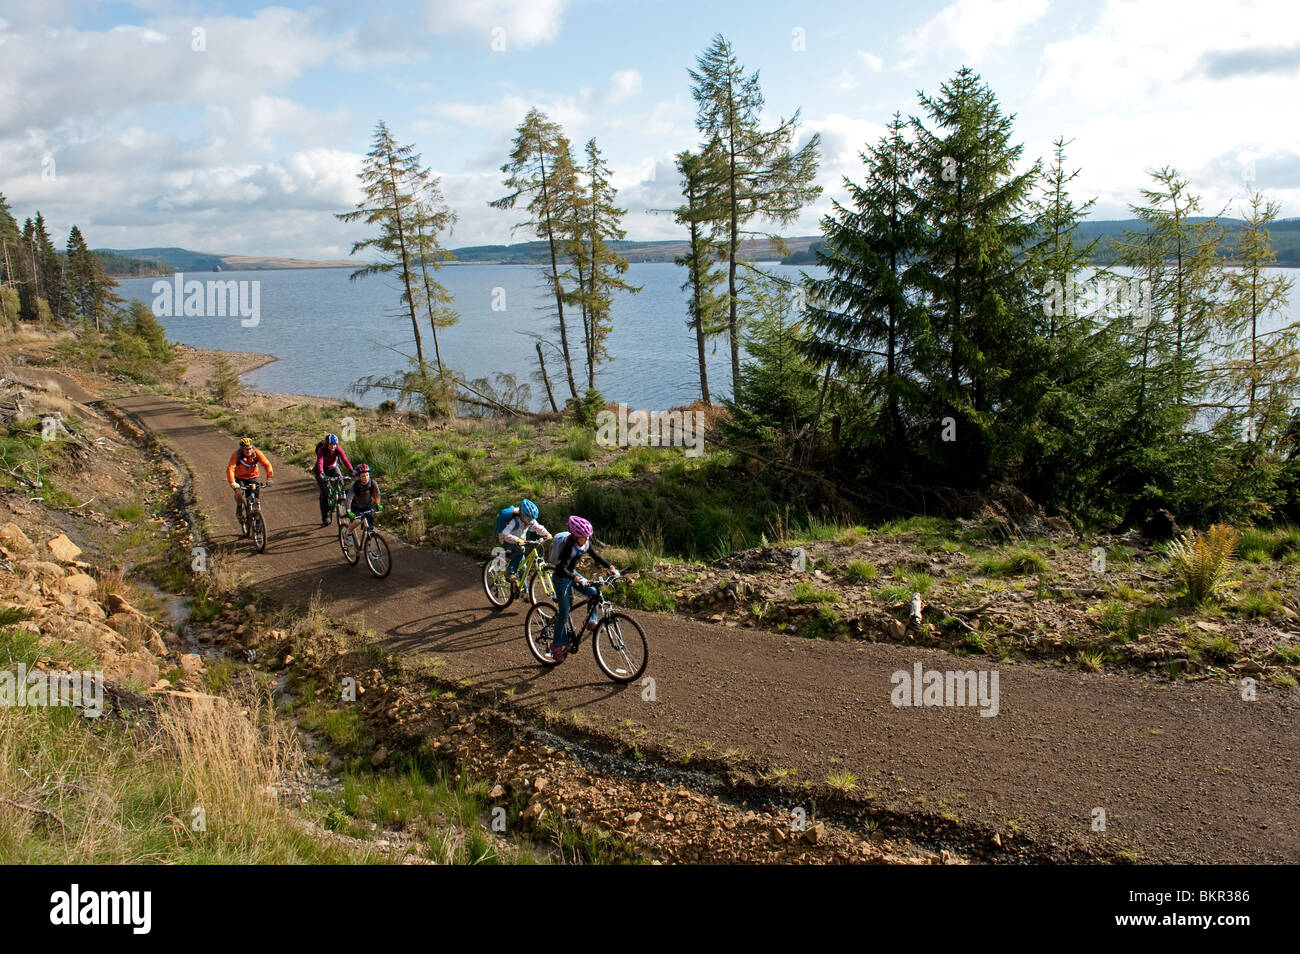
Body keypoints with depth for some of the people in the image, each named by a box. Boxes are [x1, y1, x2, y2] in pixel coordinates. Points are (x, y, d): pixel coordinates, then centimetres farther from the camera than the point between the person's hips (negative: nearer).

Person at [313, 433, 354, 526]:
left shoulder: (338, 449, -21)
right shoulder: (321, 450, -27)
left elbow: (344, 459, -34)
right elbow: (319, 462, -42)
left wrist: (351, 471, -48)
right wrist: (321, 473, -60)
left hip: (333, 467, 3)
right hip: (323, 470, -3)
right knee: (325, 492, -13)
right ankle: (325, 517, -7)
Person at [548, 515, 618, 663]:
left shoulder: (585, 543, -8)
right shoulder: (568, 546, -30)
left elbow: (596, 556, 4)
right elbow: (562, 568, -36)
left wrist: (611, 568, -7)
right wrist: (578, 579, -47)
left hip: (573, 573, 7)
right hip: (561, 578, -7)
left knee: (594, 593, -14)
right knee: (564, 613, -4)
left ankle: (591, 621, 4)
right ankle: (558, 645, 9)